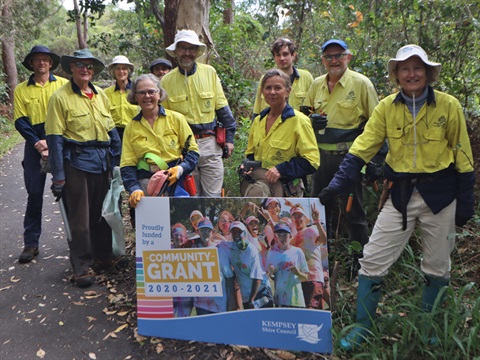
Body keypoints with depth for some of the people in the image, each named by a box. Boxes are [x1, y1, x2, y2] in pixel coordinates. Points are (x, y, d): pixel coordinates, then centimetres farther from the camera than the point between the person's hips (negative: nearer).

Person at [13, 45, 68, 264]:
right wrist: (38, 143, -11)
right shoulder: (21, 90, 11)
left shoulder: (63, 84, 6)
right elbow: (20, 121, 4)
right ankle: (31, 243, 10)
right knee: (34, 194, 3)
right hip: (34, 145, 2)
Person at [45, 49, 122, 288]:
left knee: (103, 212, 15)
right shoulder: (61, 97, -5)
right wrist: (58, 176, -11)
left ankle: (103, 255, 32)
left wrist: (118, 160, 12)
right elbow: (55, 138, -8)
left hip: (103, 162, 5)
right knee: (80, 217, 2)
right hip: (76, 162, -5)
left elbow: (111, 129, 16)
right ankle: (81, 266, 14)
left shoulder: (100, 95, 11)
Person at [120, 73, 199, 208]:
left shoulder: (176, 118, 7)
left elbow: (192, 151, 7)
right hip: (146, 185, 1)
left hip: (176, 183, -1)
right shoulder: (131, 128, 12)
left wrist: (181, 168, -13)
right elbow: (127, 165, 7)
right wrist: (134, 189, -10)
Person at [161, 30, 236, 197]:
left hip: (210, 144, 0)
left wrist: (229, 137, 3)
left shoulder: (209, 72, 5)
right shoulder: (167, 80, 3)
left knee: (213, 196, 2)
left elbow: (222, 107, 7)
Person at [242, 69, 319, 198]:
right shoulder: (258, 121, 14)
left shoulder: (299, 120, -5)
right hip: (258, 183, 5)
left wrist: (282, 170, -18)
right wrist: (247, 165, 4)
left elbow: (312, 161, -9)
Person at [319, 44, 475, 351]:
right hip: (401, 194, 1)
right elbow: (363, 148, -5)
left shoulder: (448, 106, -5)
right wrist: (338, 184, -16)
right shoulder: (387, 107, -2)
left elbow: (462, 156, -1)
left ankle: (428, 328, 34)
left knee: (437, 267, 12)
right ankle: (362, 327, 16)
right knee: (373, 260, -1)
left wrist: (465, 204, -1)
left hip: (439, 195, -1)